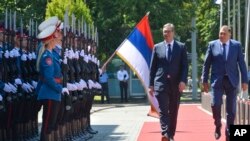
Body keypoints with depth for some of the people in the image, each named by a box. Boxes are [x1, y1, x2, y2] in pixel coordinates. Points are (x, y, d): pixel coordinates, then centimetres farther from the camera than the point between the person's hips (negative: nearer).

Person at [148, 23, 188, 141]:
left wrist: (183, 81, -12)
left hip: (176, 84, 1)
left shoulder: (181, 47, 6)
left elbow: (185, 66, 1)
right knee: (163, 110, -13)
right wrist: (151, 84, 3)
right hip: (161, 83, -1)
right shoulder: (157, 47, 8)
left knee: (173, 111, 7)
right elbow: (153, 67, 8)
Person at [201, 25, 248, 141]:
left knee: (231, 109, 2)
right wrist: (205, 80, 2)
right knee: (215, 104, -15)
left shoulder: (236, 45, 3)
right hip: (217, 80, -1)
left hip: (232, 81, 1)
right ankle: (218, 125, 11)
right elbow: (206, 64, 5)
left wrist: (244, 80, -2)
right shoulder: (212, 45, 3)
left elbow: (242, 63, 3)